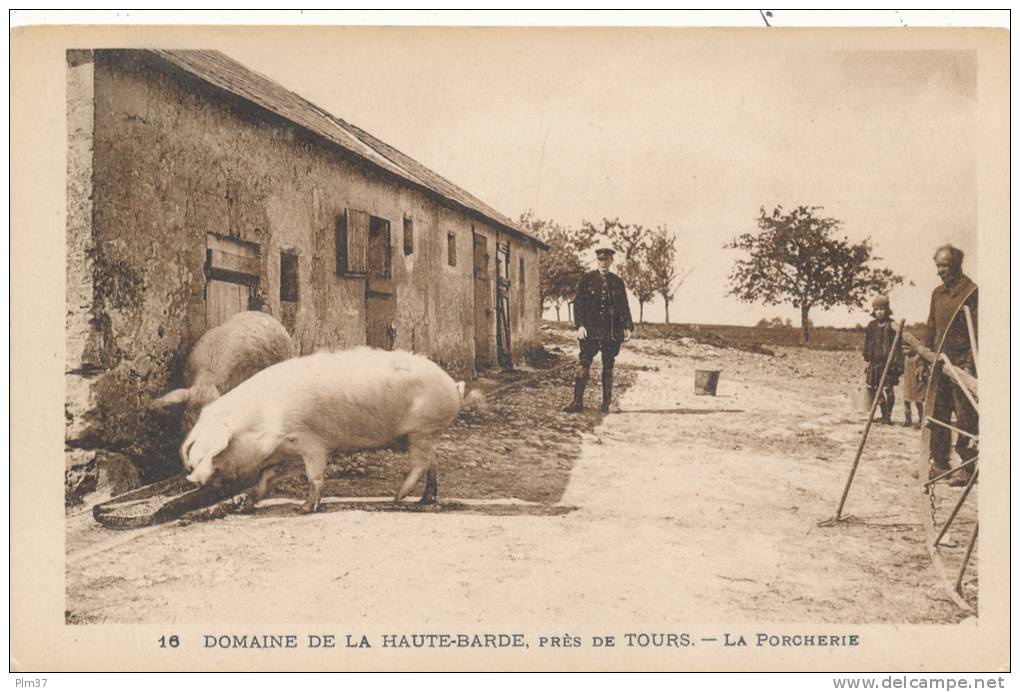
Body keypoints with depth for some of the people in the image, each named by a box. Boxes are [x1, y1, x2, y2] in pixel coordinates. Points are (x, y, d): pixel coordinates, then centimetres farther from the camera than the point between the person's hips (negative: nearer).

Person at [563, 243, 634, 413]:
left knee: (608, 367, 7)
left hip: (612, 332, 2)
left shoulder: (617, 282, 10)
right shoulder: (587, 279, 3)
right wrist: (580, 325, -10)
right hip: (590, 330, -2)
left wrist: (627, 327, 3)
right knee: (583, 366, -6)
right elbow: (578, 303, 0)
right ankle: (578, 402, -1)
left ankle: (606, 403, 15)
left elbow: (624, 306, 13)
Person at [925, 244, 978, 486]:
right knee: (937, 415, 9)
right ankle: (939, 463, 17)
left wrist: (970, 364, -18)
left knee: (965, 416, -4)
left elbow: (976, 332, -12)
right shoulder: (937, 293, 15)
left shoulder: (971, 291, -7)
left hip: (962, 362, -7)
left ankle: (967, 467, 2)